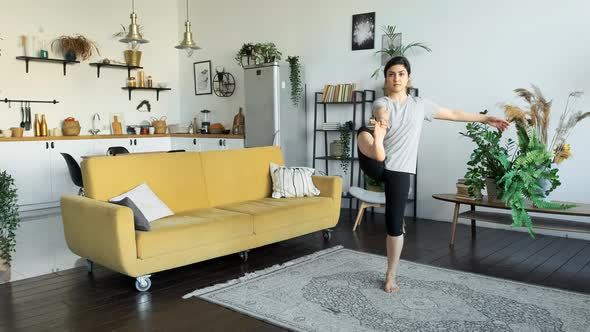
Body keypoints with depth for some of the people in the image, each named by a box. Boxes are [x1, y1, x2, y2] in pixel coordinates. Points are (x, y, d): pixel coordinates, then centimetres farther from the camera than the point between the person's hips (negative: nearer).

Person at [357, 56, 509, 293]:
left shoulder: (420, 104, 10)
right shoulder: (381, 103, 1)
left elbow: (453, 114, 20)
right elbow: (381, 115, -25)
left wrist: (486, 119, 23)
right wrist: (379, 130, -49)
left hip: (399, 170, 1)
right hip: (376, 166, -1)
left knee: (395, 225, 2)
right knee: (364, 131, -29)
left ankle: (390, 276, 16)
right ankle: (377, 153, -63)